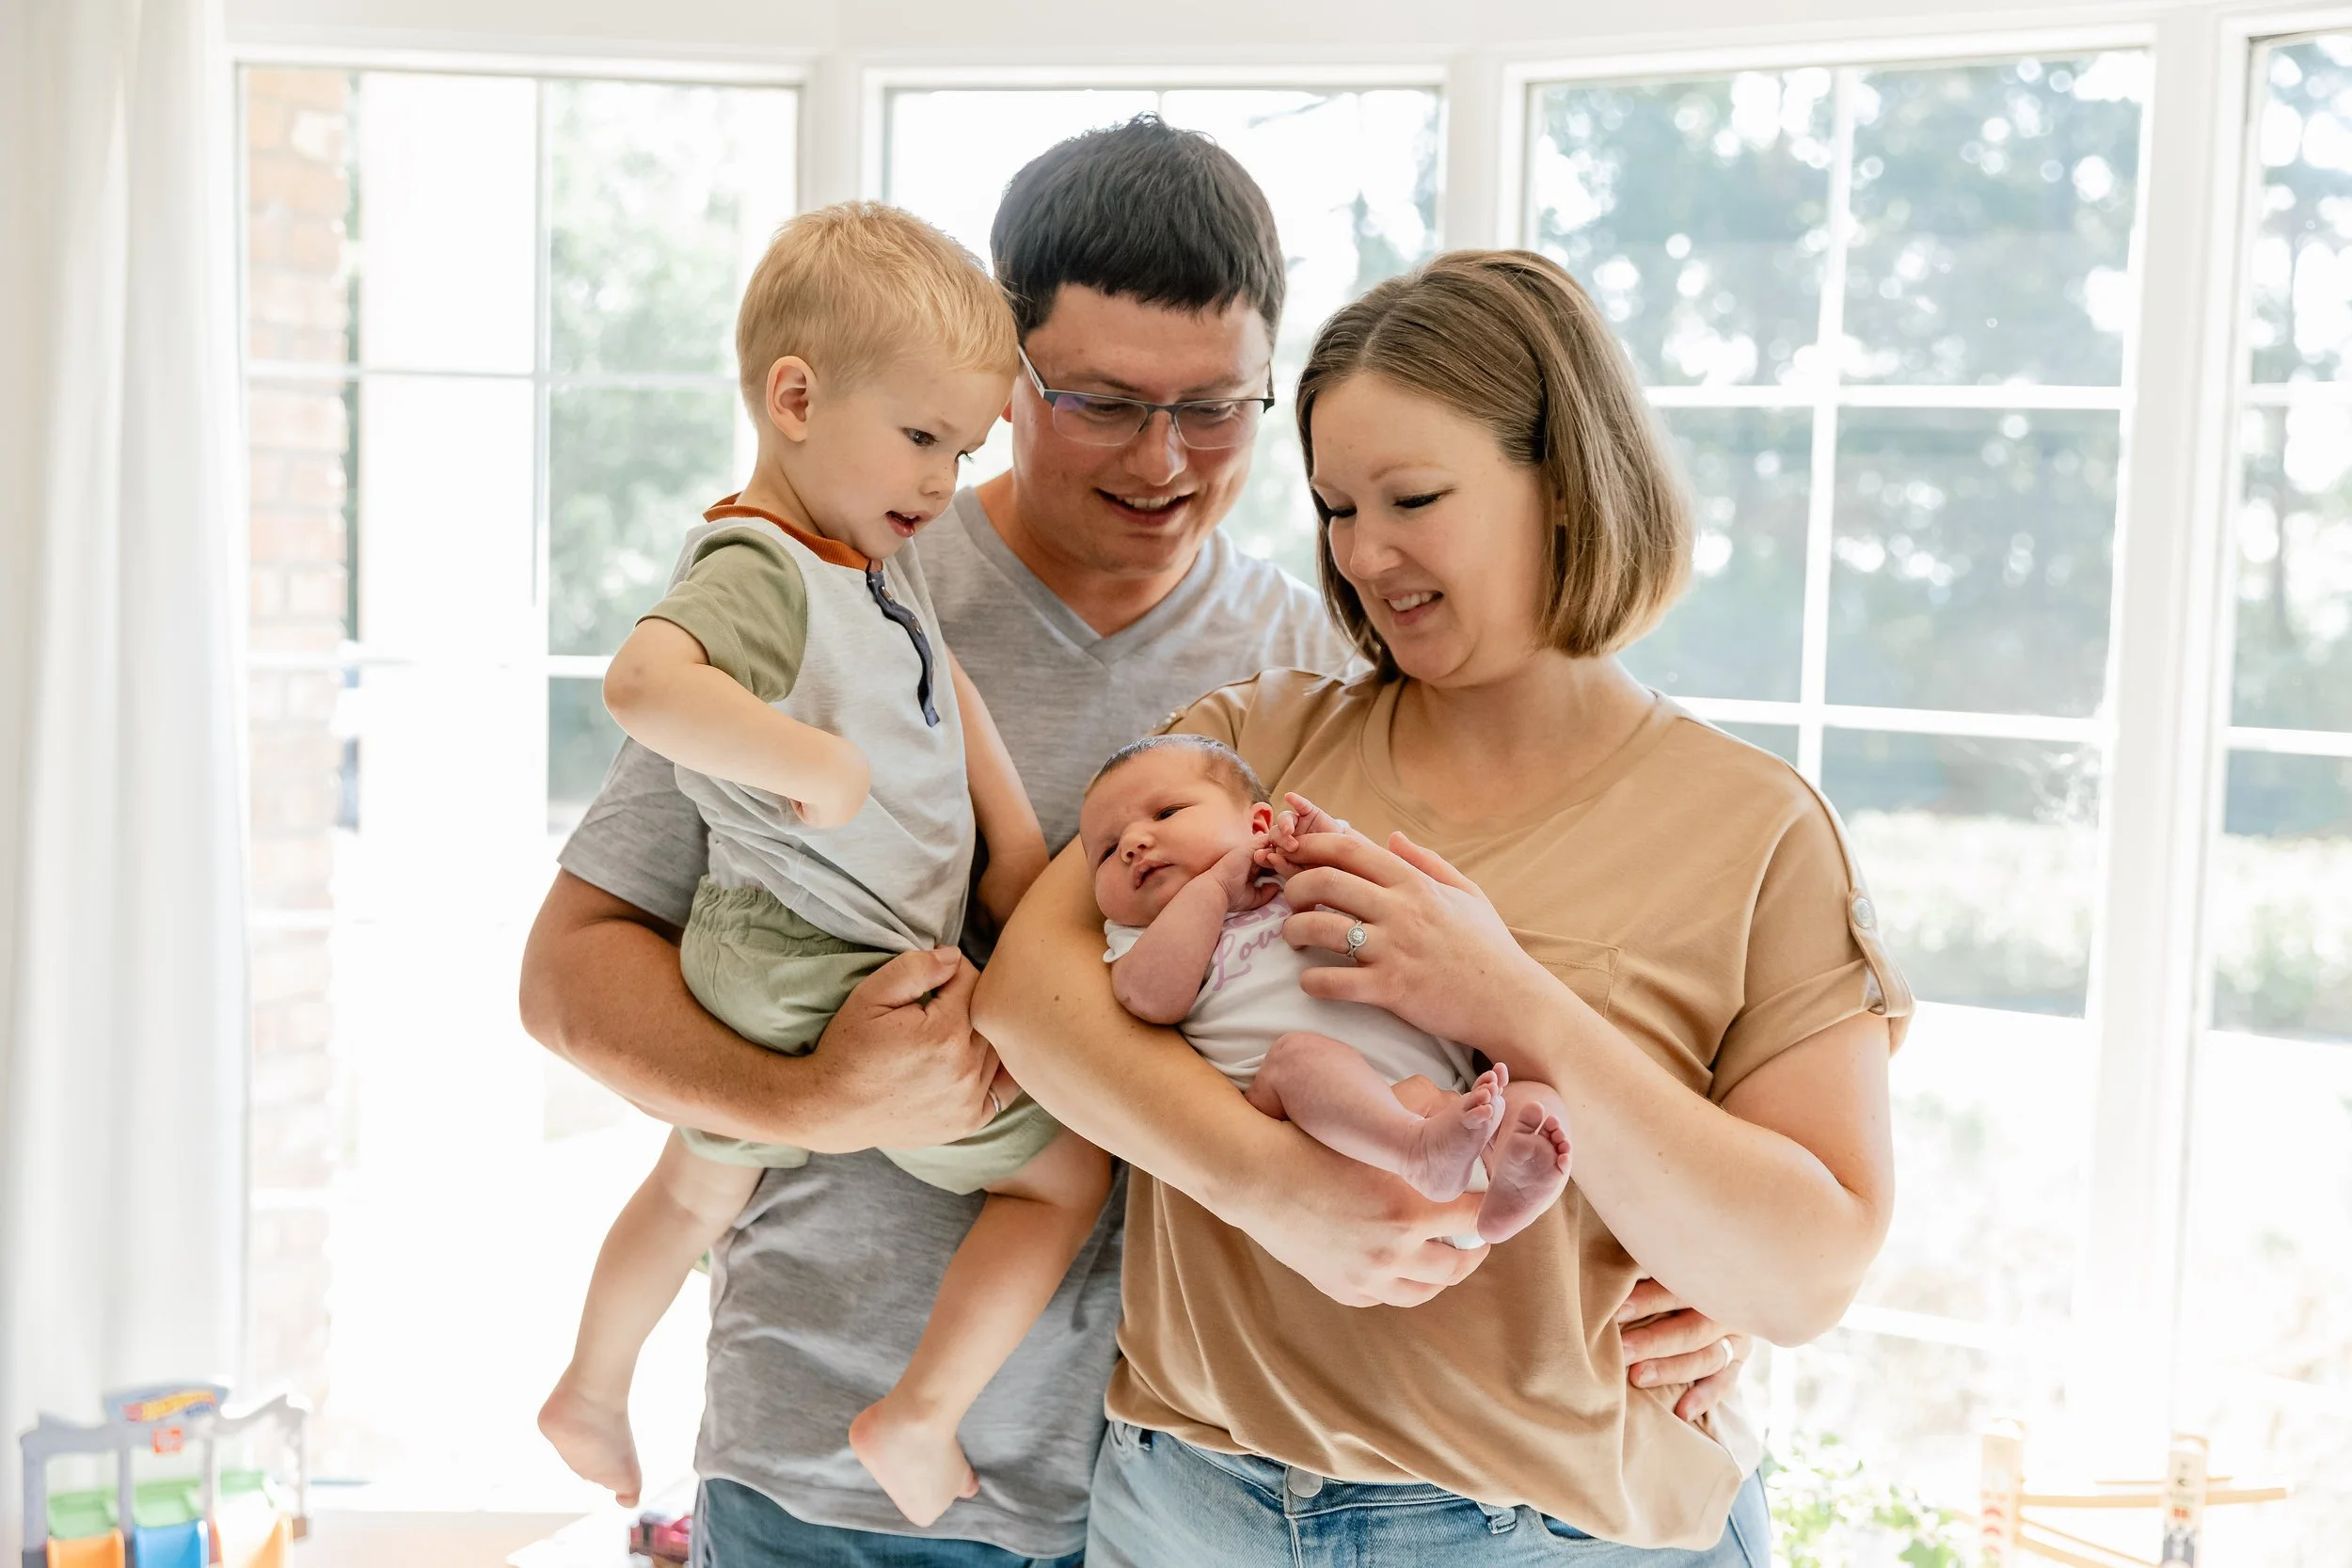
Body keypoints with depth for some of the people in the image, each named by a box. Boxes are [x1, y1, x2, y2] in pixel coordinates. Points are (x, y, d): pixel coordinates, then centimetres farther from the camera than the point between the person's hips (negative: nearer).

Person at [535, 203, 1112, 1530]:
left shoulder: (879, 556, 7)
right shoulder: (762, 570, -24)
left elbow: (942, 685, 17)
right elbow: (644, 681, -42)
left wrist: (1016, 834, 9)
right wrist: (817, 762, -37)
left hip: (760, 974, 10)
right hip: (836, 987, -10)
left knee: (702, 1180, 30)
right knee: (1068, 1169, 1)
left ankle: (592, 1390, 50)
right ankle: (919, 1419, 4)